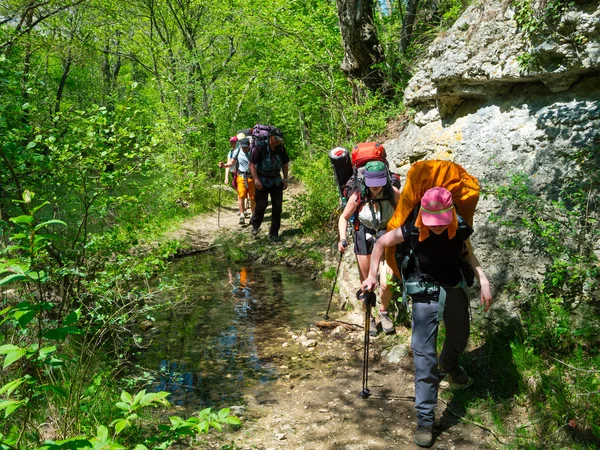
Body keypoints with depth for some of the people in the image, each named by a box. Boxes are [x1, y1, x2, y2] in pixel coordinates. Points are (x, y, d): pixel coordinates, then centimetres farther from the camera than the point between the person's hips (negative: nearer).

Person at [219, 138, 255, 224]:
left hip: (252, 177, 0)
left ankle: (253, 215, 19)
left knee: (253, 197, 6)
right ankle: (242, 215, -9)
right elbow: (231, 163, 4)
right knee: (241, 196, -10)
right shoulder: (237, 152, -3)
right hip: (241, 177, 0)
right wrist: (223, 165, -14)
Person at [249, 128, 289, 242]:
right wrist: (256, 179, -22)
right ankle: (255, 226, 24)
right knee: (261, 205, -4)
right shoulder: (260, 148, -18)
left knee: (277, 207, -1)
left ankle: (274, 233, 8)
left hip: (276, 181, 4)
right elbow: (252, 164, -16)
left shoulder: (281, 149, -4)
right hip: (262, 181, -4)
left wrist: (285, 179, 5)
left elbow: (285, 164, 9)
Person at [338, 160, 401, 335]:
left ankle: (383, 313, 22)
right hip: (365, 238, 0)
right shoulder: (358, 197, -21)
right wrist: (343, 239, -16)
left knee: (386, 284, -10)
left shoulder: (393, 193, -20)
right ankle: (368, 317, 34)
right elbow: (344, 217, -5)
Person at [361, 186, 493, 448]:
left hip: (455, 287, 4)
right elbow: (381, 243, -10)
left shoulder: (460, 228, -19)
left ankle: (448, 367, 61)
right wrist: (372, 276, -11)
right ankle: (425, 417, -2)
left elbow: (469, 254, 2)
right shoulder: (412, 230, -25)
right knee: (424, 352, -9)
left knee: (459, 339, 25)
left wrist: (484, 283, -6)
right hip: (425, 292, -3)